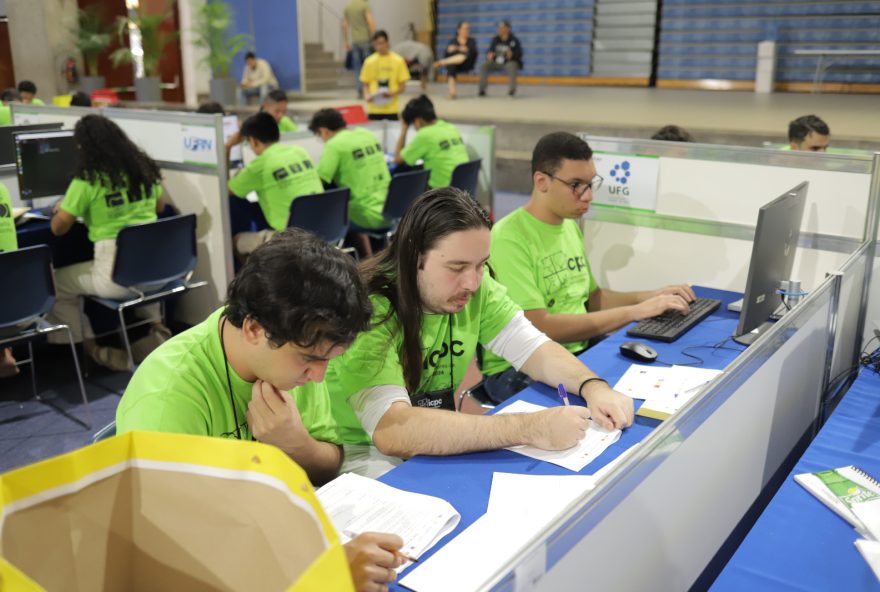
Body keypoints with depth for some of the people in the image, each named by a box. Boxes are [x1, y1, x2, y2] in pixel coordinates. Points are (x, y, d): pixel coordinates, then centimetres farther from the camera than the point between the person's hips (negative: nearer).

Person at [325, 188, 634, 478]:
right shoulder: (368, 311, -29)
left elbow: (533, 348, -2)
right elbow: (391, 431, -39)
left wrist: (593, 386, -23)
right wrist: (529, 428, -41)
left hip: (438, 443, 7)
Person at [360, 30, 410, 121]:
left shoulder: (398, 60, 0)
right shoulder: (369, 61, 4)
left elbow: (402, 87, 1)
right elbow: (366, 85, 9)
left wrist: (393, 93, -18)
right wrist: (367, 95, -11)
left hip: (391, 109, -1)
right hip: (374, 109, 1)